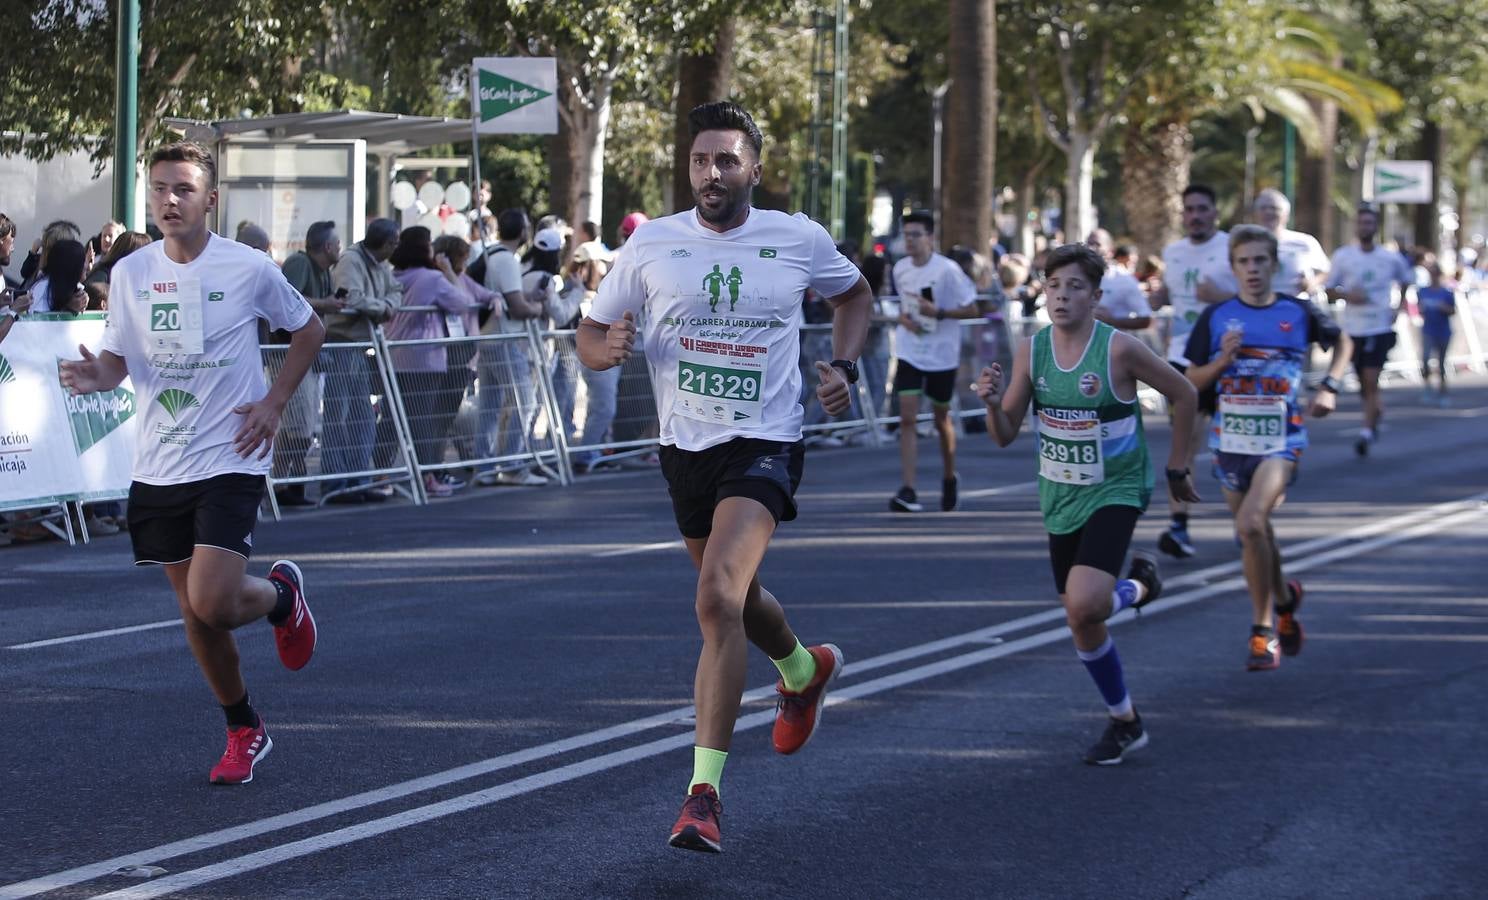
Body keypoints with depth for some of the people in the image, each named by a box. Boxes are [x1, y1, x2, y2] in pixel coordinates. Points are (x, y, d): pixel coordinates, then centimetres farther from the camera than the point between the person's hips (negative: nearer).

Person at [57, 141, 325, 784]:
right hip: (158, 466, 4)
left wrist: (273, 404, -4)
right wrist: (95, 376, -13)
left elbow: (308, 331, 7)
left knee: (213, 604, -18)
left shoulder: (249, 269, -7)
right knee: (194, 612, 9)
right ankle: (244, 730, 28)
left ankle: (282, 594, 17)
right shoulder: (130, 273, 1)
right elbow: (117, 358, 11)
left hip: (230, 461, -4)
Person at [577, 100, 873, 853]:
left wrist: (843, 366, 1)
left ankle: (704, 792, -21)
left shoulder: (800, 240, -4)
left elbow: (854, 294, 17)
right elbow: (589, 337, 4)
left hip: (764, 444, -4)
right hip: (684, 446, 4)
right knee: (736, 596, 21)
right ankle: (804, 670, 56)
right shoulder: (651, 244, -3)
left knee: (718, 600, -22)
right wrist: (609, 348, -19)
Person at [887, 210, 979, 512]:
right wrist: (903, 318, -2)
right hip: (909, 354, 3)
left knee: (942, 419, 13)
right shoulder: (900, 269, 2)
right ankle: (907, 491, -14)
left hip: (942, 355, -3)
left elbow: (972, 310, -10)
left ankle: (949, 478, 37)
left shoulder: (947, 270, -13)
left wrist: (938, 312, -23)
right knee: (907, 418, -10)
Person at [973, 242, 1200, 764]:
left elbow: (1183, 394, -3)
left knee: (1084, 603, -27)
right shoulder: (1030, 350, -4)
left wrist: (1176, 467, 2)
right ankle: (1125, 723, 33)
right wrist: (992, 403, -22)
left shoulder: (1118, 349, -18)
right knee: (1081, 623, 12)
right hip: (1060, 497, 5)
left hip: (1115, 491, -5)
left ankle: (1138, 586, 6)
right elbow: (1005, 436, 0)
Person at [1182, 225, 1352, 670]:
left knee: (1251, 522, -23)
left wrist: (1329, 386, 4)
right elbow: (1192, 382, 5)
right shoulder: (1216, 317, 1)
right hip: (1231, 441, 3)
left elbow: (1341, 343, 19)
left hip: (1281, 440, -3)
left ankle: (1264, 630, -11)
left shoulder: (1298, 313, 0)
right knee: (1255, 534, 13)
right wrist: (1223, 360, -13)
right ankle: (1284, 599, 42)